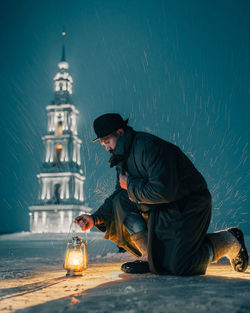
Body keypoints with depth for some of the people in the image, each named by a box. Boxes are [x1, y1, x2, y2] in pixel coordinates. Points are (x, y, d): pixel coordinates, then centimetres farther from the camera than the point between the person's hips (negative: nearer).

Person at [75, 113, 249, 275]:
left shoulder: (149, 146, -24)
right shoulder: (123, 157, 6)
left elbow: (164, 192, -31)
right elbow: (120, 193, 10)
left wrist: (131, 185, -17)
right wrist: (96, 218, -3)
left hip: (189, 207, -8)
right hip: (160, 211, 9)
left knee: (178, 267, -15)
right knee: (120, 202, -7)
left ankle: (229, 241, 9)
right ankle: (149, 258, -1)